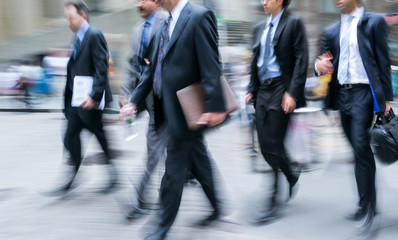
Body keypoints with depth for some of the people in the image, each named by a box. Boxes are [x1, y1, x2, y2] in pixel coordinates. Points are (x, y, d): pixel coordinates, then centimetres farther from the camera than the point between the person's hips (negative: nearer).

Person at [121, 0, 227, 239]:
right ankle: (216, 207, 35)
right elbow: (153, 69, 16)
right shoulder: (165, 26, 13)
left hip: (186, 111, -8)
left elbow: (212, 65, -19)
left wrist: (215, 107, -24)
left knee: (174, 170, 0)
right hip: (169, 110, 8)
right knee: (198, 161, 19)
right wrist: (134, 101, 11)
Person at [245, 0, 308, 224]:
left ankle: (273, 203, -2)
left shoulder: (294, 24, -3)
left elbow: (301, 60, -9)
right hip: (263, 90, 7)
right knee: (265, 145, 6)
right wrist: (252, 90, 13)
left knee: (272, 144, -10)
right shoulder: (260, 27, 17)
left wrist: (292, 93, -17)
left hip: (281, 89, -7)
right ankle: (292, 173, 33)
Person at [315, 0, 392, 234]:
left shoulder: (374, 22, 0)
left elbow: (383, 61, -2)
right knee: (359, 149, 10)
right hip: (342, 93, 5)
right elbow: (326, 61, 17)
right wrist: (320, 65, -8)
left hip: (364, 91, -5)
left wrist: (386, 98, -6)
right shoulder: (332, 31, 15)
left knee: (361, 144, -18)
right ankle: (367, 204, 19)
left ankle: (368, 205, -11)